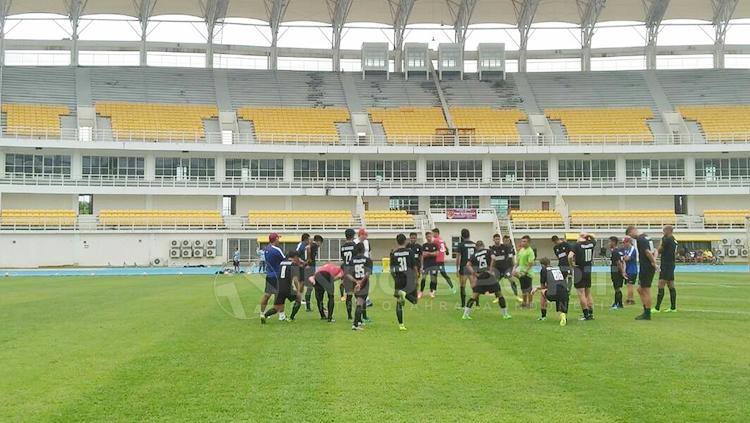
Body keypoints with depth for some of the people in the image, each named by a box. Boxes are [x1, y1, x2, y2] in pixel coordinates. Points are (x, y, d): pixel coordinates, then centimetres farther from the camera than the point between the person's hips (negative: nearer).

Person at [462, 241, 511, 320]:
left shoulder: (474, 255, 10)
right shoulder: (488, 251, 5)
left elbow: (468, 265, -1)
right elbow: (493, 258, -15)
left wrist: (475, 274, -2)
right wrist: (490, 270, -11)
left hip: (480, 278, 2)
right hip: (489, 276, -2)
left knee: (474, 296, 5)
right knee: (499, 295, 9)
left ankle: (465, 314, -2)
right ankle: (505, 314, 11)